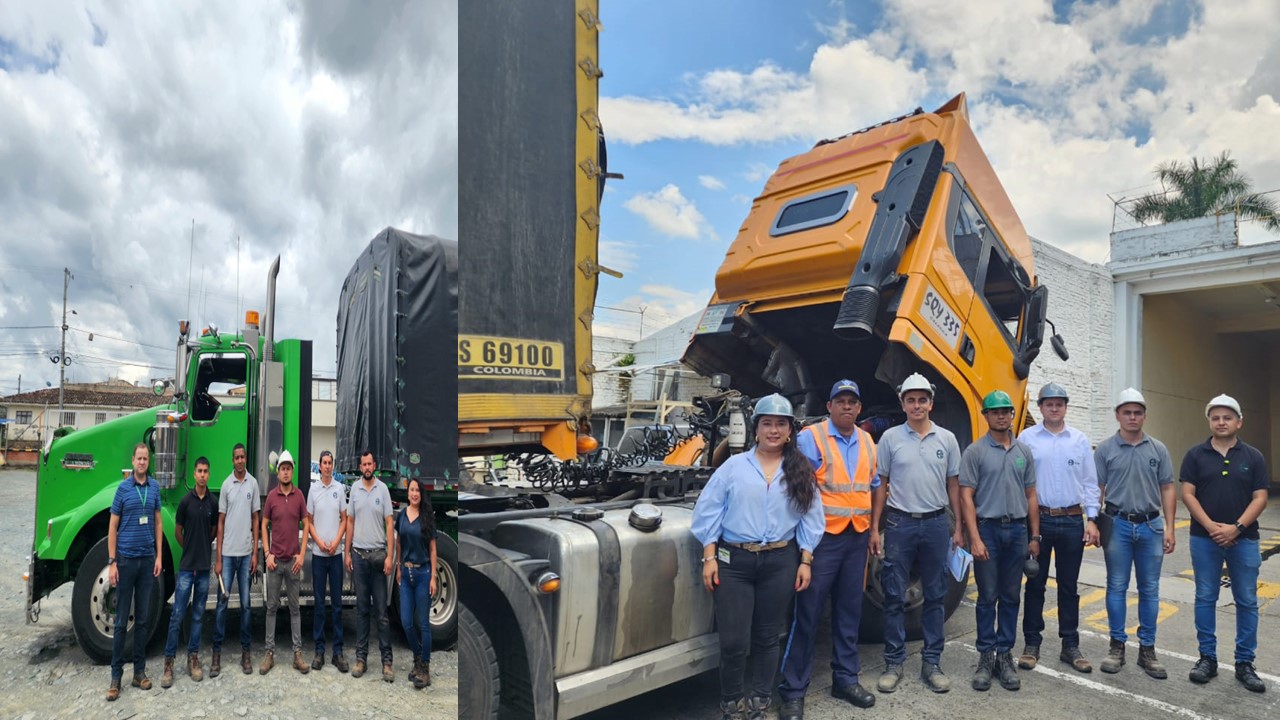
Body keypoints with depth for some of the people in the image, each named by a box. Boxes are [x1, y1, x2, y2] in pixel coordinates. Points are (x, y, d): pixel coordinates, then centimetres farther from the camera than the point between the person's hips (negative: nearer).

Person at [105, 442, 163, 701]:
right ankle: (116, 677, 9)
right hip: (126, 558, -3)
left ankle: (139, 671, 17)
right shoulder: (123, 488, -4)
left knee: (142, 619, 9)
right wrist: (111, 562, -8)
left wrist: (159, 556, 5)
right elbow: (113, 527, -3)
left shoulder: (154, 487, 6)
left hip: (147, 559, 3)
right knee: (121, 620, 1)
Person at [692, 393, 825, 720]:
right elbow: (708, 511, -1)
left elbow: (810, 518, 9)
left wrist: (805, 561, 2)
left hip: (780, 562, 2)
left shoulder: (801, 472, 7)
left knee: (767, 638, 12)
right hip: (734, 561, -2)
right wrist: (710, 557, -6)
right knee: (733, 641, -1)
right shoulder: (734, 466, 1)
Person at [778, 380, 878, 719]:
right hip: (823, 536, -6)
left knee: (849, 610, 15)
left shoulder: (868, 442, 11)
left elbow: (875, 485, 19)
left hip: (857, 537, 6)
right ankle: (793, 691, 6)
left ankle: (845, 678, 30)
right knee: (807, 613, -2)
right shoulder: (810, 438, -9)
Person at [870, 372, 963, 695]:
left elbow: (953, 485, 9)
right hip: (900, 524, -2)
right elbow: (880, 485, 1)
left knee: (936, 596, 9)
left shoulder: (946, 439, 4)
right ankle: (894, 663, 15)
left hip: (936, 524, 2)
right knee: (894, 597, 3)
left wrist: (958, 528, 5)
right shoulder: (890, 437, -1)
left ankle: (931, 663, 21)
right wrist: (874, 529, -3)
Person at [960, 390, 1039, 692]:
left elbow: (1031, 496, 12)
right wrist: (975, 538, -14)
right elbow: (966, 497, -8)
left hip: (1017, 530, 4)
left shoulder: (1024, 452, 9)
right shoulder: (975, 452, -5)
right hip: (988, 529, -4)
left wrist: (1035, 536, 8)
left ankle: (1004, 656, 19)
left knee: (1010, 597, 9)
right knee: (987, 597, 3)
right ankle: (986, 656, 14)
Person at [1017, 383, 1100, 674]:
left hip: (1072, 521, 2)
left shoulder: (1080, 440, 6)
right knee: (1035, 584, 6)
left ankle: (1070, 646, 21)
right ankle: (1032, 644, 16)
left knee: (1069, 586, 10)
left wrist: (1092, 519, 1)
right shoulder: (1027, 438, -1)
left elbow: (1090, 483, 8)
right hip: (1038, 519, -2)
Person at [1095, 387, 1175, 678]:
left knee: (1149, 590, 8)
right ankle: (1117, 646, 15)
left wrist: (1169, 528, 0)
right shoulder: (1105, 449, -1)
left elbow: (1167, 490, 6)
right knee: (1117, 587, 5)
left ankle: (1147, 649, 18)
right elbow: (1096, 489, 1)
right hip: (1118, 525, -2)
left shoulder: (1158, 449, 5)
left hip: (1150, 526, 2)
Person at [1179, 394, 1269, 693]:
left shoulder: (1253, 456, 2)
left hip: (1243, 539, 1)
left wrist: (1236, 527, -14)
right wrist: (1211, 526, -13)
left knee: (1247, 601, 6)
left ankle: (1245, 663, 17)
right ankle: (1207, 658, 15)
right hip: (1204, 538, 0)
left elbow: (1260, 498, -2)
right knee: (1205, 599, 6)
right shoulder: (1196, 455, 1)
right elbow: (1187, 494, -3)